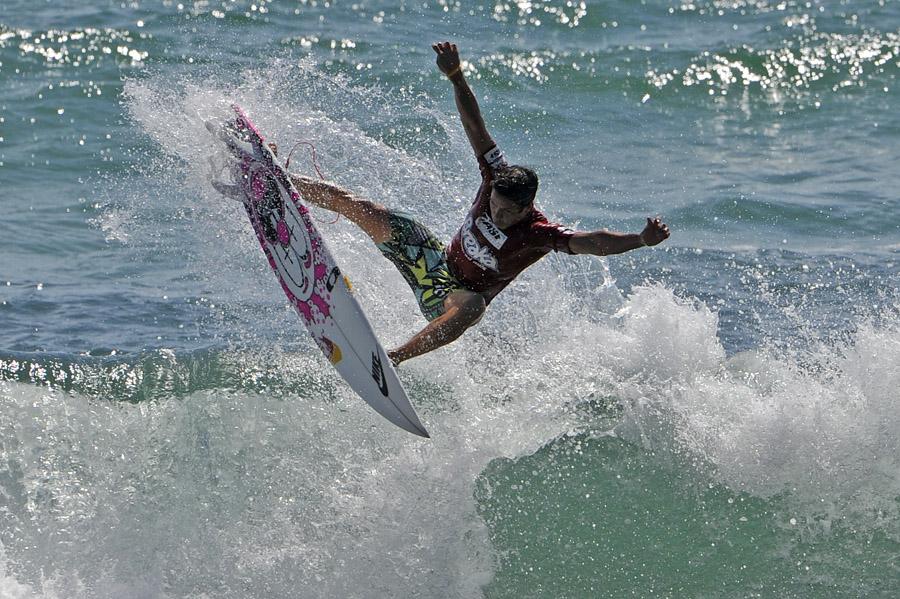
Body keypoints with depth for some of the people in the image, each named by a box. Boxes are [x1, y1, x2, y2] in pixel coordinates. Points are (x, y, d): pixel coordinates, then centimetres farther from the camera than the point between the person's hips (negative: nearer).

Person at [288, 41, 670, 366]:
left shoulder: (541, 235, -29)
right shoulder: (497, 177, -16)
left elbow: (594, 242, -40)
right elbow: (475, 126, -14)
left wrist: (642, 240, -57)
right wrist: (455, 76, -22)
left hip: (460, 293, -5)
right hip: (434, 259, 5)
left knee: (469, 309, -46)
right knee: (354, 205, 1)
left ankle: (392, 360, -48)